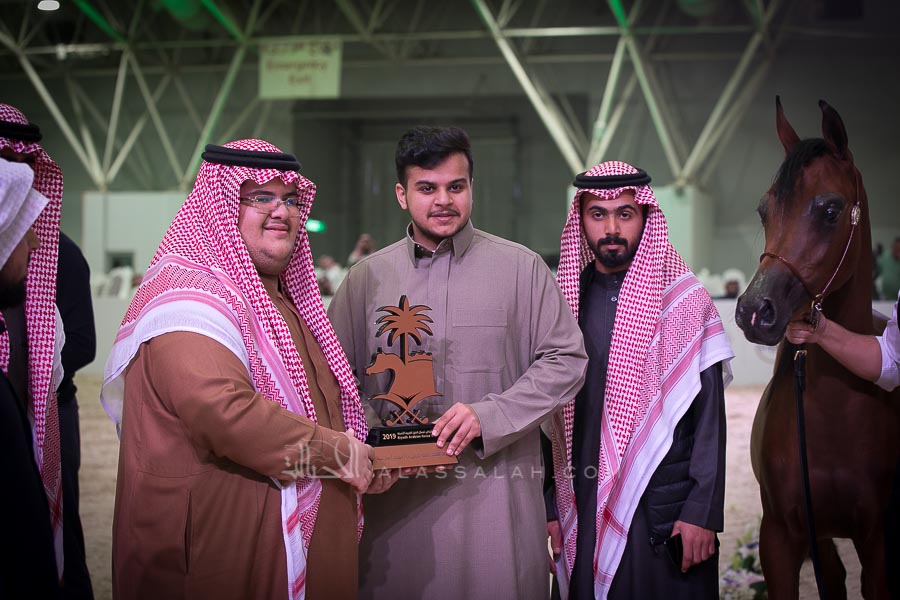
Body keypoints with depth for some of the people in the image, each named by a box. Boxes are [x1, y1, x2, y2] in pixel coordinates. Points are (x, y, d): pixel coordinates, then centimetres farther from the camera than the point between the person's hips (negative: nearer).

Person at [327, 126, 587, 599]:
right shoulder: (367, 276, 8)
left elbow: (566, 360, 2)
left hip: (494, 493, -1)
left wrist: (489, 416, -12)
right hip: (395, 494, 2)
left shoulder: (521, 268, 3)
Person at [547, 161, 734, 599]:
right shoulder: (563, 301, 5)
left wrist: (703, 513, -9)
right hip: (583, 512, 2)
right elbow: (549, 417, 6)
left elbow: (710, 419, -4)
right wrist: (551, 508, 4)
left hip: (666, 512, -2)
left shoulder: (686, 301, -3)